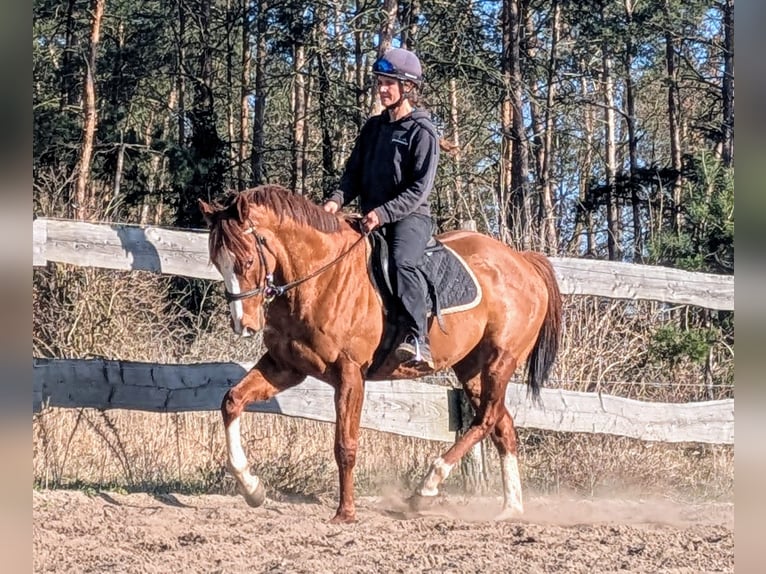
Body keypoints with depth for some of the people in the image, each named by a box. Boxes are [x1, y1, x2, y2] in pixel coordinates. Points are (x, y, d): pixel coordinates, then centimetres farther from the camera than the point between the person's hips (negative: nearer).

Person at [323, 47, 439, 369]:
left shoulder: (422, 132, -5)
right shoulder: (373, 127, 15)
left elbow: (419, 189, -12)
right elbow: (354, 172, 16)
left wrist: (383, 213, -23)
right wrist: (338, 199, -5)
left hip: (410, 216, -8)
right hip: (371, 218, 8)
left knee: (402, 261, -33)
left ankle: (417, 338, -39)